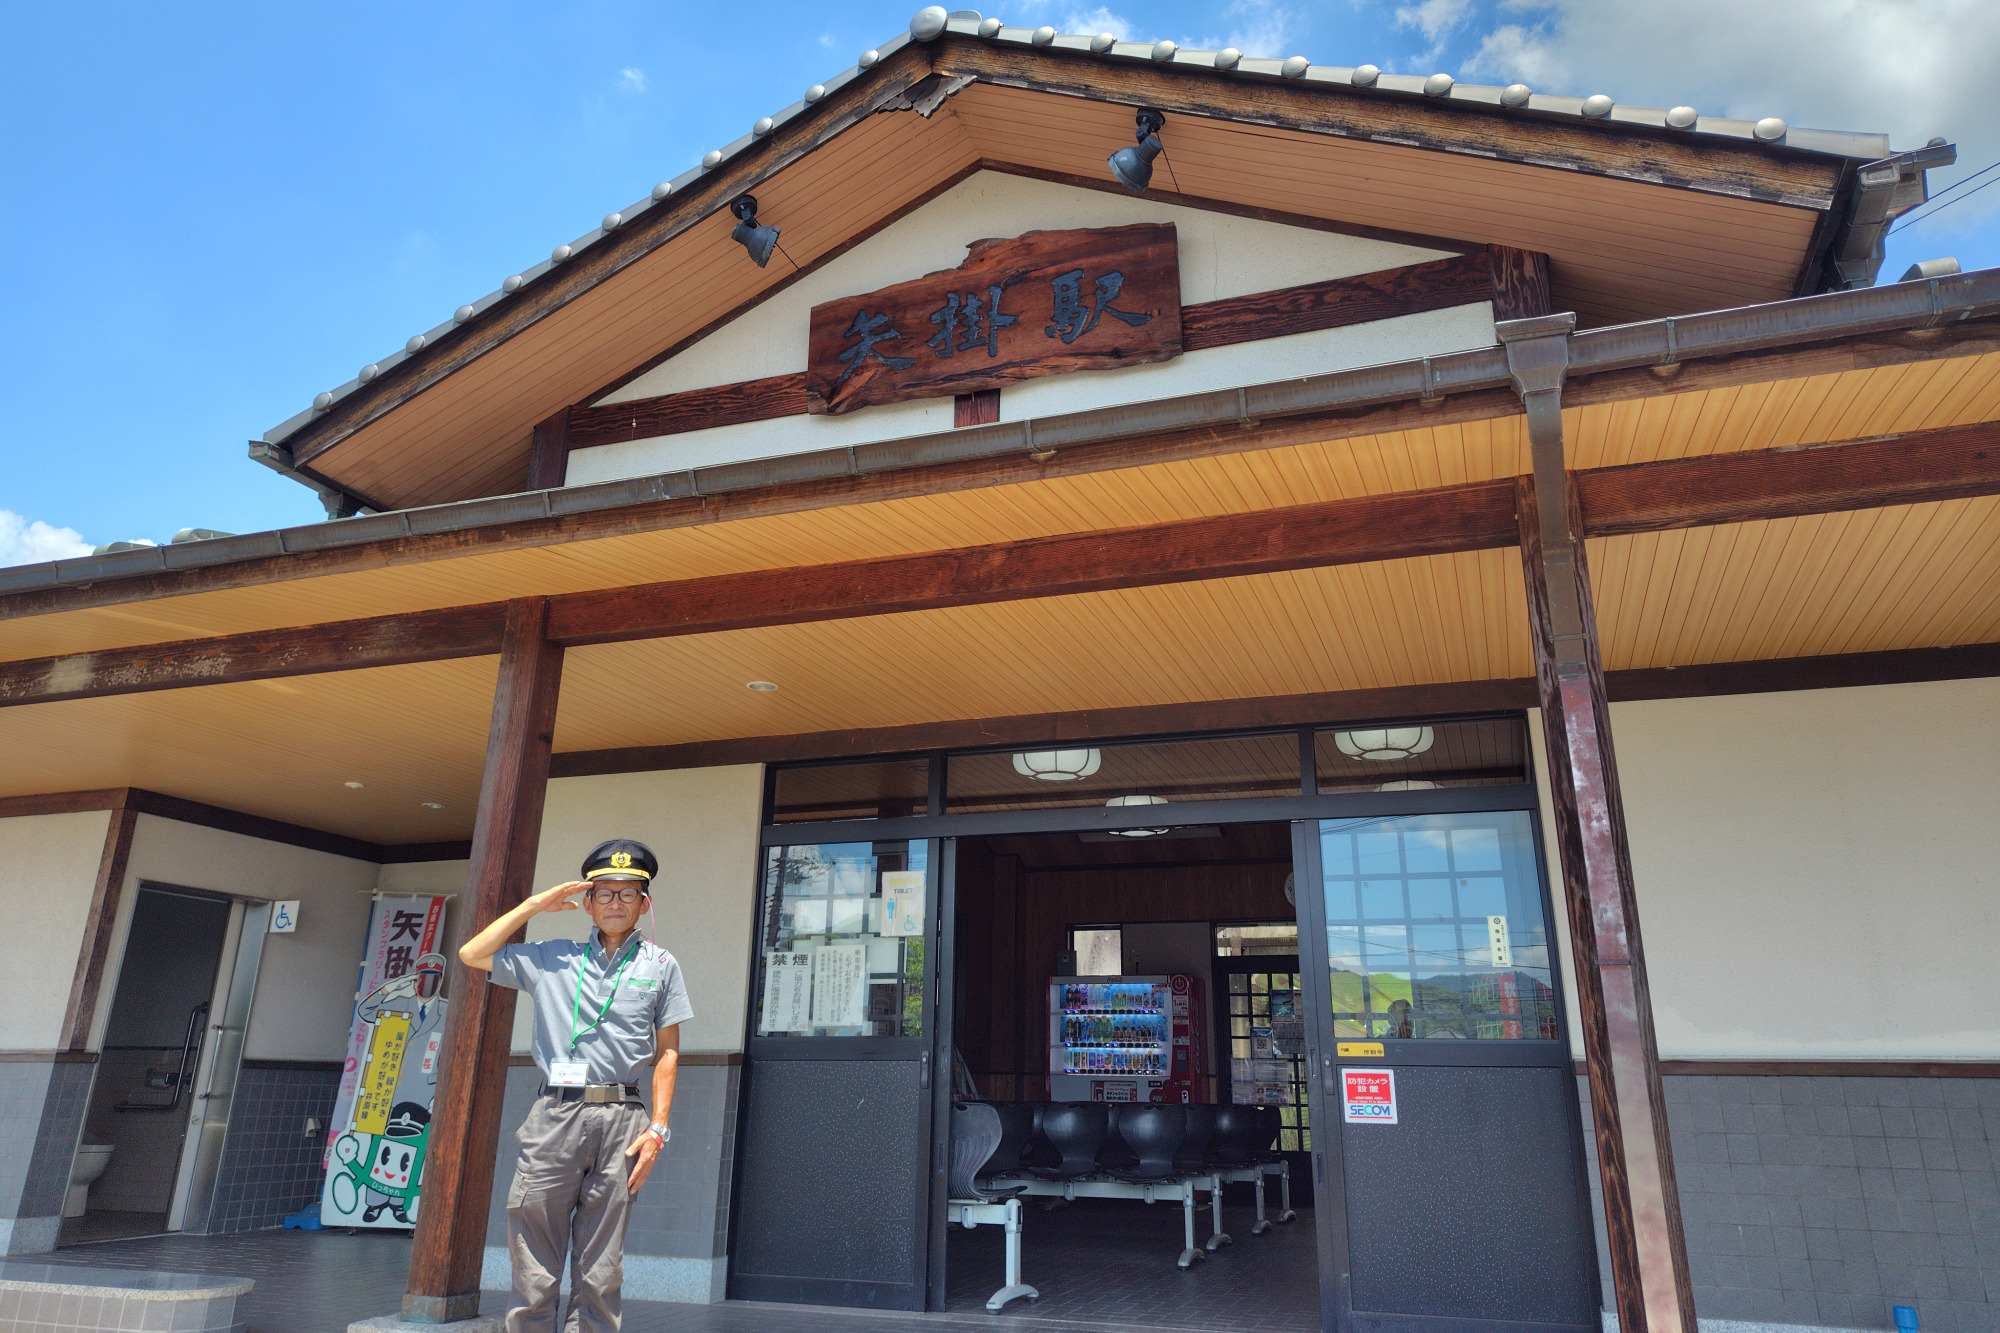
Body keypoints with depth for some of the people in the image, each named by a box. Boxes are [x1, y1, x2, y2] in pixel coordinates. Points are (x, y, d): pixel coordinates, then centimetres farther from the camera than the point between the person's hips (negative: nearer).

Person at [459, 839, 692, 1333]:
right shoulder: (552, 957, 13)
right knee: (533, 1267, 1)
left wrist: (657, 1128, -2)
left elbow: (667, 1052, 7)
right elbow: (471, 955, 13)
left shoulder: (661, 965, 10)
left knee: (601, 1272, 4)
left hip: (620, 1118, 0)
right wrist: (534, 905, 9)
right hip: (555, 1113, 1)